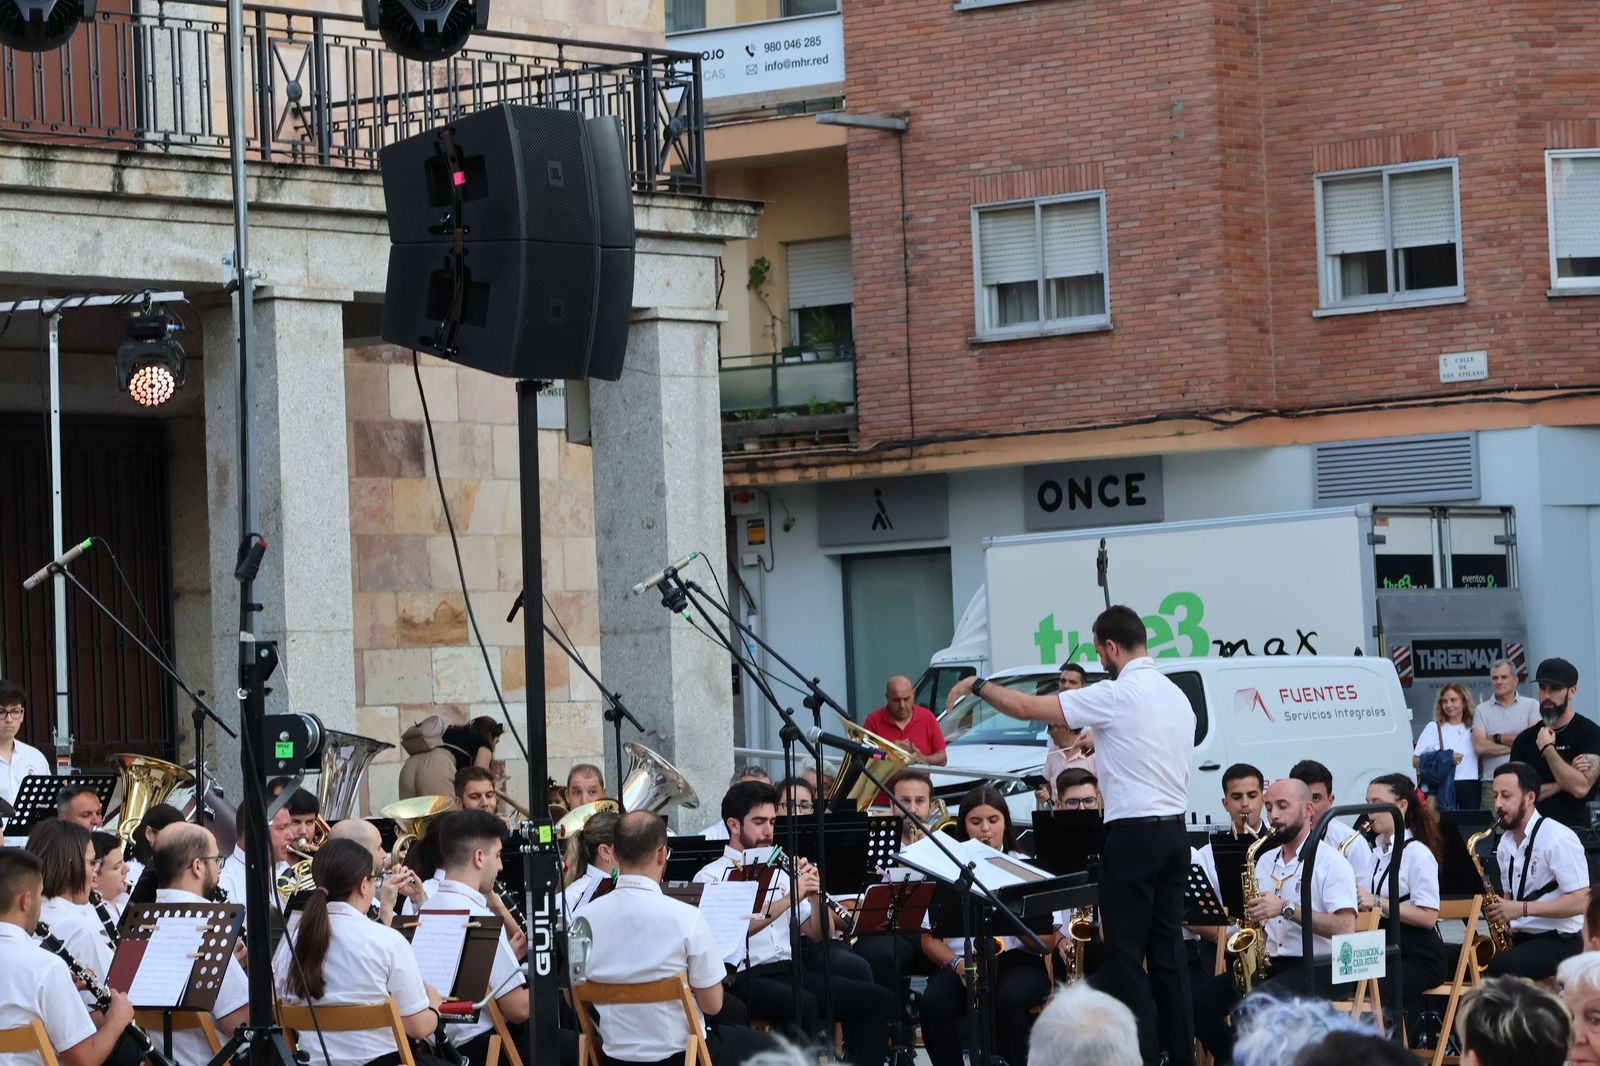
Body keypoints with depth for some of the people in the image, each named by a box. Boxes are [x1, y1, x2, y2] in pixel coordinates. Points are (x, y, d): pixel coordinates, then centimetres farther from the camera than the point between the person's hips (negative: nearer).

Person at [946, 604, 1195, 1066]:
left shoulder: (1116, 695, -12)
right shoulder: (1177, 696, 13)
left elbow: (1026, 707, -11)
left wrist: (977, 685, 5)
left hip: (1132, 834, -8)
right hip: (1175, 832, 8)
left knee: (1126, 953, -3)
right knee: (1168, 950, 10)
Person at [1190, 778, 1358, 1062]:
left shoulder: (1331, 862, -4)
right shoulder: (1265, 860, 17)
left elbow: (1345, 928, -15)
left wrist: (1287, 909, -21)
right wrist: (1252, 920, -2)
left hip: (1316, 967, -7)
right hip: (1269, 964, 7)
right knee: (1200, 1001, -14)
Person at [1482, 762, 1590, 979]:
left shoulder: (1558, 839, -14)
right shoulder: (1506, 842, 11)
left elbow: (1580, 902, -19)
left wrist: (1521, 909, -23)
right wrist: (1498, 910, -2)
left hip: (1561, 940, -8)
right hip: (1519, 937, 8)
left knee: (1501, 966, -32)